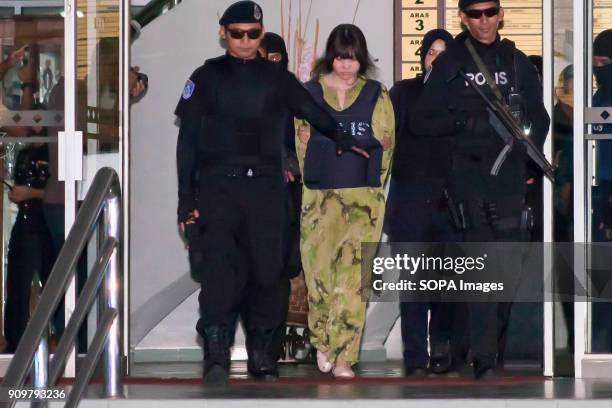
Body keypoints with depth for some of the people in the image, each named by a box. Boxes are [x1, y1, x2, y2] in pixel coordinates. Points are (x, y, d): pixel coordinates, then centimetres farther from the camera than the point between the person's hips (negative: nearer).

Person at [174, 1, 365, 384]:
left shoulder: (277, 79, 13)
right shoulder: (207, 77, 9)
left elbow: (312, 109, 13)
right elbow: (187, 141, 8)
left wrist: (341, 137, -3)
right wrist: (186, 198, 3)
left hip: (267, 187, 2)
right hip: (218, 185, -2)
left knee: (267, 268, 1)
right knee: (220, 263, -18)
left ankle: (261, 351, 14)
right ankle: (216, 351, -24)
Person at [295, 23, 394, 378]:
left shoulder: (377, 95, 3)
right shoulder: (309, 93, 4)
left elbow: (386, 145, 7)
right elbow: (302, 143, 8)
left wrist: (370, 189, 5)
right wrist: (314, 184, 5)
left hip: (364, 200, -1)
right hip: (318, 199, 1)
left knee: (353, 276, -9)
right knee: (319, 272, 3)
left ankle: (343, 358, -7)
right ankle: (323, 341, 26)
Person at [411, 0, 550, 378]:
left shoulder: (517, 62, 13)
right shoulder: (450, 64, 6)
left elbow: (539, 117, 18)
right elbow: (423, 122, 2)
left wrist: (529, 151, 0)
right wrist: (466, 122, -12)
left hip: (510, 176, 2)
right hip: (469, 174, -2)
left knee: (512, 270, -1)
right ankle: (484, 358, -6)